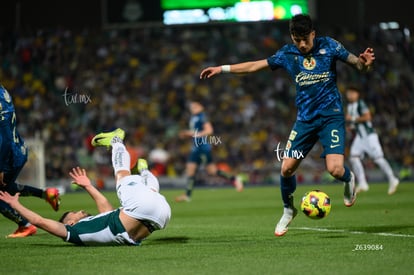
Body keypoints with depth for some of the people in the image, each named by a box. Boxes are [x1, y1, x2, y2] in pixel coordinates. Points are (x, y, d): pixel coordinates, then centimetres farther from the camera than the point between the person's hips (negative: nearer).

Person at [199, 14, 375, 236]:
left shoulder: (328, 46, -5)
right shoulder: (287, 53, 2)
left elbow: (358, 64, -2)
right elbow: (255, 66, 12)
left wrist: (364, 63, -26)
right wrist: (222, 69, 9)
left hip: (331, 116, -3)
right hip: (305, 119, 3)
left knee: (335, 169, -20)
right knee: (286, 168, -6)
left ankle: (349, 179, 19)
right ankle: (288, 211, 20)